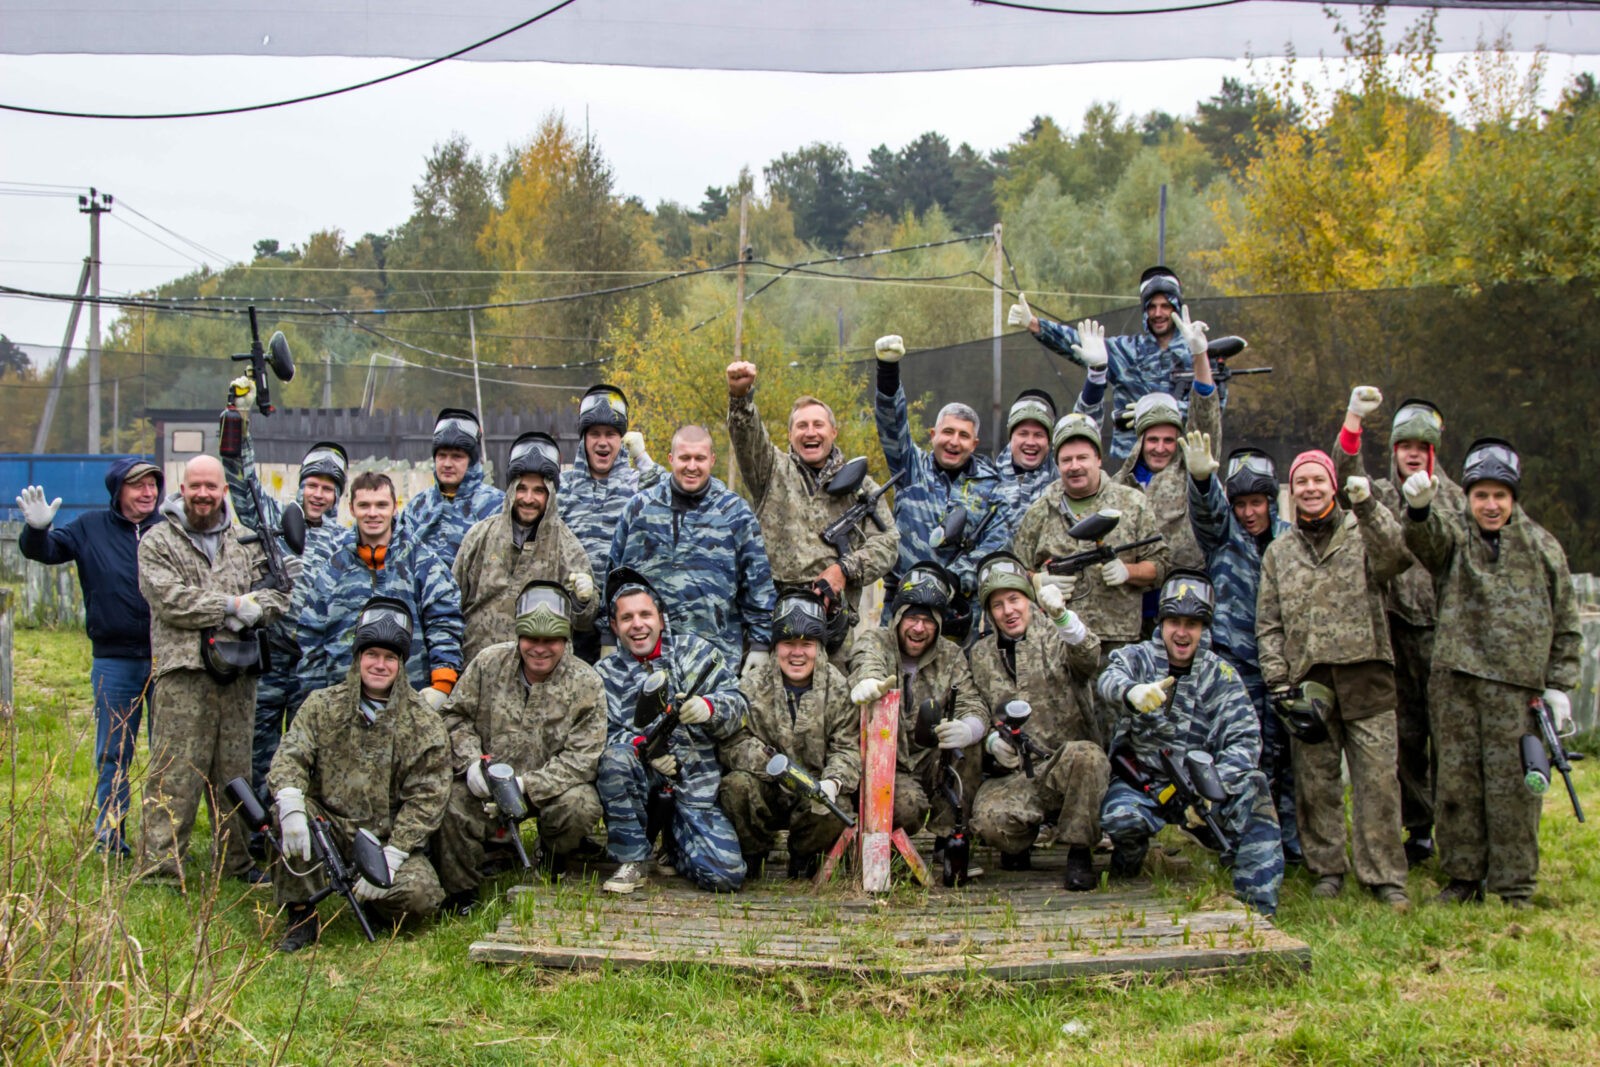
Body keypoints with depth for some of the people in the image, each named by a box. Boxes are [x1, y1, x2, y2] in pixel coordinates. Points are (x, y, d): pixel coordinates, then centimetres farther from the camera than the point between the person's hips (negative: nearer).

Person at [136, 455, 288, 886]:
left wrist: (260, 607, -14)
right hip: (184, 672, -4)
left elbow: (275, 594, 9)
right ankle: (160, 865, -4)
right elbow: (171, 599, -9)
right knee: (175, 773, -7)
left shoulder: (245, 541, 16)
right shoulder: (157, 542, 5)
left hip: (238, 673, 4)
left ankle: (237, 859, 19)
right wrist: (232, 605, -14)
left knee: (236, 770, 10)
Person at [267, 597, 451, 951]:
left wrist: (390, 858, -17)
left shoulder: (424, 724, -1)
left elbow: (426, 800, -6)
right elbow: (289, 757, -7)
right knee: (283, 814, -29)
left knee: (421, 895, -27)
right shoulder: (322, 706, 5)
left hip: (391, 839, -1)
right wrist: (291, 804, -30)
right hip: (330, 828, 1)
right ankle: (300, 916, -12)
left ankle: (373, 898, 11)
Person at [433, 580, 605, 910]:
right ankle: (460, 891, -4)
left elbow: (582, 757, -14)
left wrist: (526, 785, -26)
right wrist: (471, 762, -15)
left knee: (582, 806, -31)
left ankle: (552, 852, 8)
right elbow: (456, 715, 4)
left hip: (551, 787, -1)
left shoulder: (586, 684, -9)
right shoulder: (488, 663, -2)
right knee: (451, 804, -29)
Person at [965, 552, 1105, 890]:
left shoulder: (1056, 637, 6)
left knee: (1085, 755, -39)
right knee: (989, 820, -31)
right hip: (1016, 773, 2)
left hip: (1068, 766, -2)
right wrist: (992, 740, -6)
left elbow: (1089, 660, -17)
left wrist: (1062, 616, -35)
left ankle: (1079, 852, -16)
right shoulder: (981, 655, 17)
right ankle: (1023, 838, 8)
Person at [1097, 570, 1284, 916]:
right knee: (1120, 816, -33)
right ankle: (1126, 867, 3)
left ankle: (1257, 906, -22)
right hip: (1141, 783, -1)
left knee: (1252, 787, -26)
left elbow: (1244, 740, -9)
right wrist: (1132, 692, -50)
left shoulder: (1220, 675, 3)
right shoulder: (1138, 657, 1)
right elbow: (1110, 680, -24)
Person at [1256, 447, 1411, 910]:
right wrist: (1276, 676, 3)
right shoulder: (1279, 552, 17)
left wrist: (1368, 506, -24)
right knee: (1315, 780, 3)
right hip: (1307, 679, 2)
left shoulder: (1363, 534, 9)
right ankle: (1327, 869, 14)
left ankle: (1385, 875, -1)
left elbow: (1397, 556, -13)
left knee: (1377, 777, -6)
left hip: (1365, 676, -2)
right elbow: (1268, 623, 15)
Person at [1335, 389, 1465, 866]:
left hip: (1445, 626, -1)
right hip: (1397, 626, 1)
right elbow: (1345, 476, -8)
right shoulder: (1381, 497, 11)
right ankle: (1417, 830, 14)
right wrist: (1353, 419, -20)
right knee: (1405, 734, 5)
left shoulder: (1453, 498, 12)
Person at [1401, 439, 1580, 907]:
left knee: (1512, 783, -1)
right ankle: (1463, 875, 16)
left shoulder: (1541, 546, 11)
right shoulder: (1452, 533, 9)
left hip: (1516, 682, -1)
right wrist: (1420, 506, -41)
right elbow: (1426, 535, -17)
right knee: (1457, 780, 5)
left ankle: (1514, 886, 7)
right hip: (1454, 677, 1)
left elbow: (1566, 625, 13)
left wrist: (1559, 686, 5)